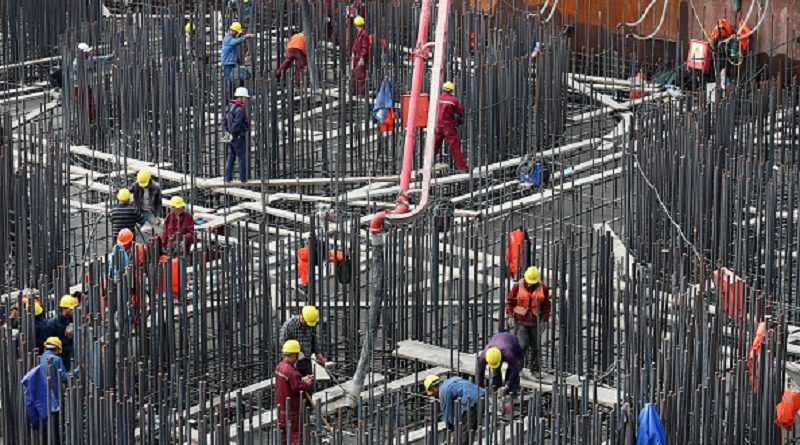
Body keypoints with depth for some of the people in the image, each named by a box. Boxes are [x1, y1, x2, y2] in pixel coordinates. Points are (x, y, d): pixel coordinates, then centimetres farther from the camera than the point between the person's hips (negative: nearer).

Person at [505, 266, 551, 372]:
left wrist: (543, 320, -1)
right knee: (522, 345, -10)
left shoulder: (543, 288, -1)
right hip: (520, 321, -2)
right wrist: (510, 316, -8)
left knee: (535, 347, 5)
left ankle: (535, 369, 16)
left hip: (535, 322, 2)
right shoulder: (518, 286, -5)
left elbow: (546, 305, 4)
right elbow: (509, 301, 1)